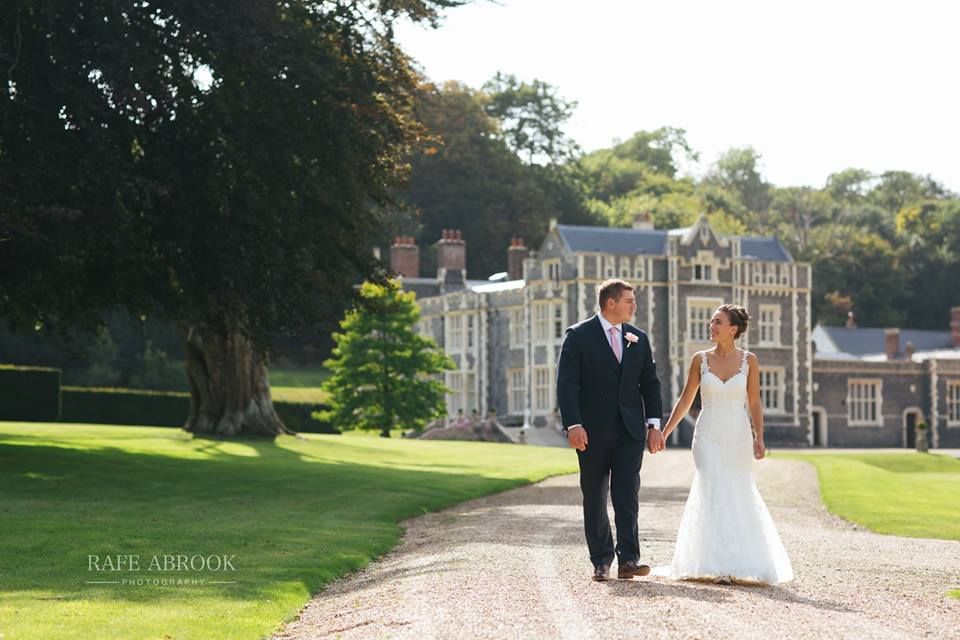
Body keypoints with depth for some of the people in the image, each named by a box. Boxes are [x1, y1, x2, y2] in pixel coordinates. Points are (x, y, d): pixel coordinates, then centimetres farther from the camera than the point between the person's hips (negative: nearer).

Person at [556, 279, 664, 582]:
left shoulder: (638, 339, 11)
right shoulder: (578, 336, -3)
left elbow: (650, 383, 13)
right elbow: (566, 383, -9)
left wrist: (654, 424, 4)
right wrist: (573, 425, -19)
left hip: (630, 431, 2)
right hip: (593, 431, -2)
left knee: (628, 495, -9)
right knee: (595, 498, 5)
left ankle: (628, 559, -12)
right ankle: (601, 561, 13)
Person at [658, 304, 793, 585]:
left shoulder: (748, 360, 0)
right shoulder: (700, 359, 2)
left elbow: (754, 404, 2)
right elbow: (685, 400, 8)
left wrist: (759, 438, -8)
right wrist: (664, 433, 5)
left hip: (738, 438, 0)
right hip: (708, 436, 0)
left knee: (738, 496, 4)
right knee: (714, 495, -9)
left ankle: (739, 562, 21)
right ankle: (719, 565, -7)